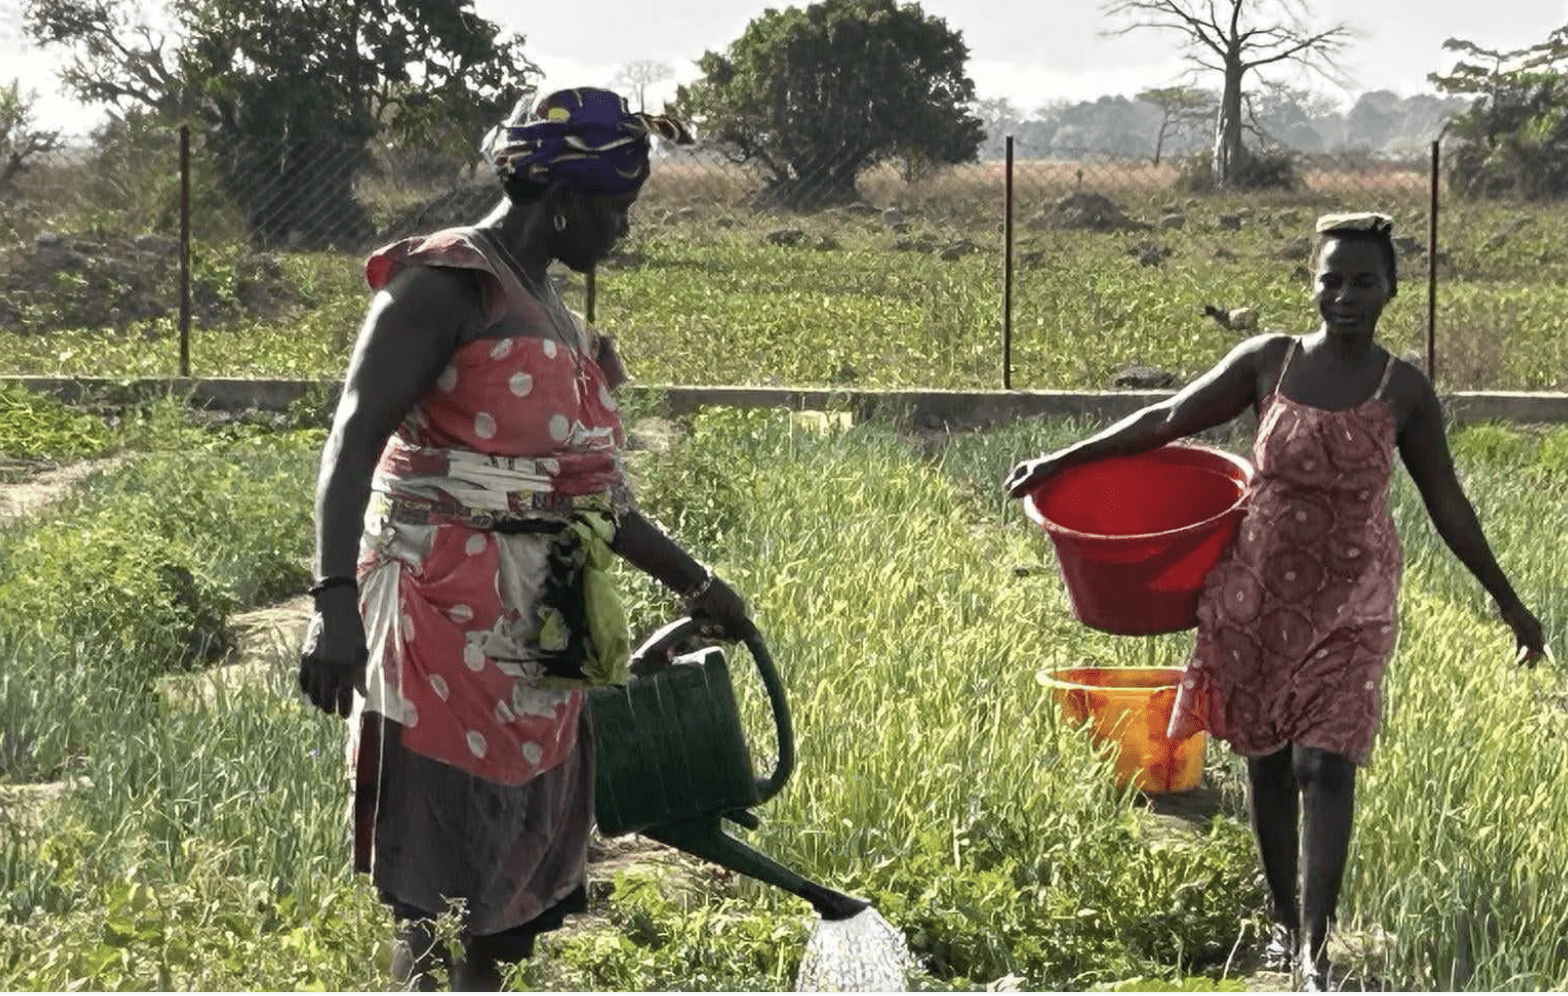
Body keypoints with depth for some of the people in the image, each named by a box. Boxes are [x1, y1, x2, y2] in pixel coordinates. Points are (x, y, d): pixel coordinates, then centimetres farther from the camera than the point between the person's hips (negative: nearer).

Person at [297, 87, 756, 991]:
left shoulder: (551, 314, 19)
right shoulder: (447, 283, -10)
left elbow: (589, 491, 26)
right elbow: (355, 438, -20)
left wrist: (696, 585, 28)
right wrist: (334, 599, -31)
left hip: (538, 636, 9)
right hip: (448, 625, -9)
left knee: (516, 894, 12)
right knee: (440, 898, -8)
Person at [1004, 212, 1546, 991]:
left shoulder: (1404, 391, -4)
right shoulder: (1268, 363, -3)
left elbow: (1447, 505, 3)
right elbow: (1167, 420, 1)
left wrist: (1506, 600, 5)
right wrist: (1060, 462, -1)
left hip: (1349, 603, -2)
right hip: (1258, 594, 2)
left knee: (1325, 763, -11)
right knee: (1267, 761, 8)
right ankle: (1284, 922, 25)